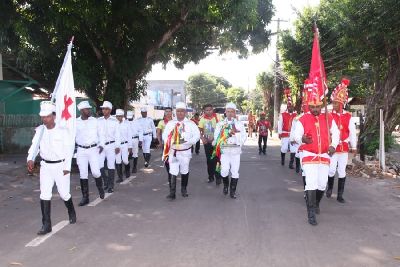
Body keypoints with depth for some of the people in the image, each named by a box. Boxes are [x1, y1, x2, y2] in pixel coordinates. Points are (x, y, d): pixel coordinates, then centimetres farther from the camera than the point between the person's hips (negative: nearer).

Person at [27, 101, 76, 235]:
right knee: (44, 194, -1)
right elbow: (35, 145, -6)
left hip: (61, 166, -3)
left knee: (64, 193, 6)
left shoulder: (62, 131, -11)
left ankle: (71, 213, 36)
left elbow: (69, 149, -8)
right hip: (45, 166, 3)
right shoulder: (39, 130, 0)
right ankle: (46, 225, 5)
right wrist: (30, 159, -24)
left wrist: (67, 167, -10)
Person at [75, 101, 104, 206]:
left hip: (93, 149, -1)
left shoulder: (94, 121, 0)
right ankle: (85, 197, 11)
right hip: (81, 150, 1)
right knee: (83, 174, 3)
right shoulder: (76, 122, 0)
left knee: (95, 172, -7)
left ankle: (100, 188, 24)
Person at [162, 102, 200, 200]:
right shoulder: (170, 123, 3)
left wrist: (188, 142, -18)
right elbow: (165, 135, 6)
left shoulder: (190, 124, -2)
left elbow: (197, 135, -5)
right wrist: (170, 143, -12)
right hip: (173, 152, 0)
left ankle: (184, 189, 32)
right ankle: (172, 193, -3)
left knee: (184, 172, 14)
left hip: (185, 152, 0)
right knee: (173, 173, -5)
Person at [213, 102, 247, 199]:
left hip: (236, 151, 1)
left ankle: (233, 191, 17)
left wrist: (234, 133, -15)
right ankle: (226, 185, 18)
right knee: (224, 170, -11)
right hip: (224, 151, -1)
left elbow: (244, 137, -1)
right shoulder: (220, 124, 8)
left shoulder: (240, 124, 8)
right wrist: (230, 132, -10)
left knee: (235, 171, 2)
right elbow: (217, 137, -2)